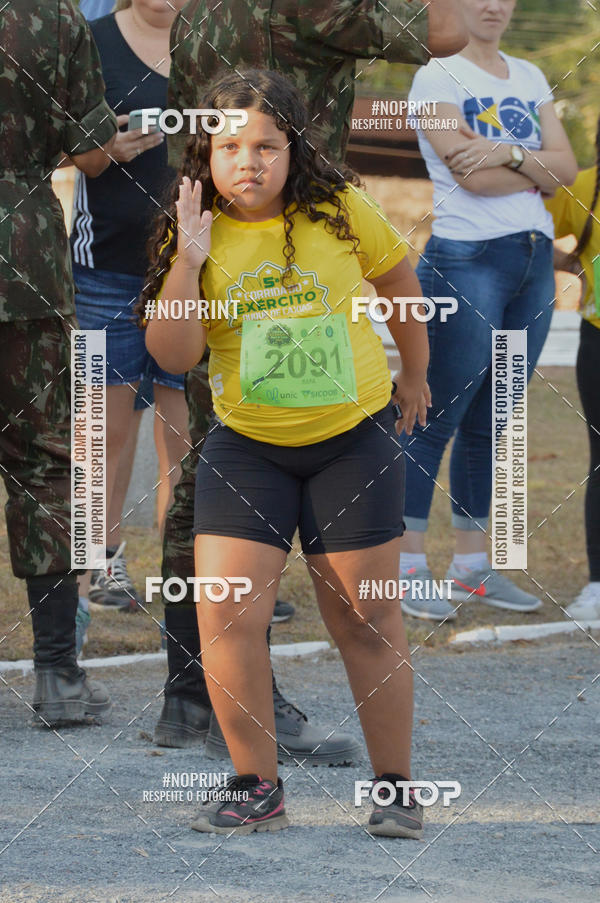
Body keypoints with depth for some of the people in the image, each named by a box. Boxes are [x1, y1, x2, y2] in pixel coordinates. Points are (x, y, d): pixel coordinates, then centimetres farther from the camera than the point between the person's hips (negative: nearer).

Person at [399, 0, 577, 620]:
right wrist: (537, 169, -1)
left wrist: (509, 154, -12)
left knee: (490, 423, 10)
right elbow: (472, 176, -14)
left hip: (535, 261, 6)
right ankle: (407, 569, -4)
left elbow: (566, 166, 5)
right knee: (437, 420, -6)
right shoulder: (437, 78, -4)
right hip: (466, 261, -6)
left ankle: (472, 564, 15)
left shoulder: (529, 78, 16)